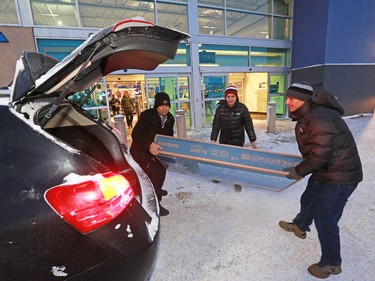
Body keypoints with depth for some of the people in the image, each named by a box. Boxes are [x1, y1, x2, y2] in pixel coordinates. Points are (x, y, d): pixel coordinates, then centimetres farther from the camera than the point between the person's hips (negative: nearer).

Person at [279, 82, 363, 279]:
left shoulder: (320, 118, -29)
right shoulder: (307, 116, 4)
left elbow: (319, 155, -28)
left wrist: (299, 171, -15)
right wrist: (302, 168, 10)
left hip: (340, 177, -10)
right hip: (324, 172, 10)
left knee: (324, 219, 2)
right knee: (308, 201, 28)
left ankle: (331, 264, 26)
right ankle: (299, 227, 56)